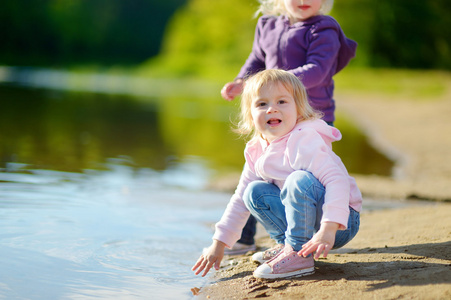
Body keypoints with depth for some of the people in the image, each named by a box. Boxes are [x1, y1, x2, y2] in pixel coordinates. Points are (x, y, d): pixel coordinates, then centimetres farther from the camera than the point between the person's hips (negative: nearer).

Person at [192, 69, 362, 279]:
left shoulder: (304, 141, -23)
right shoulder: (256, 151, 2)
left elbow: (337, 180, -34)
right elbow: (240, 199, 11)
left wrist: (328, 229, -46)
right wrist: (219, 243, 8)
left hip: (341, 223, -7)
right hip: (307, 218, 7)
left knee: (300, 179, -32)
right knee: (255, 191, -1)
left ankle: (299, 254, -21)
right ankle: (287, 242, 4)